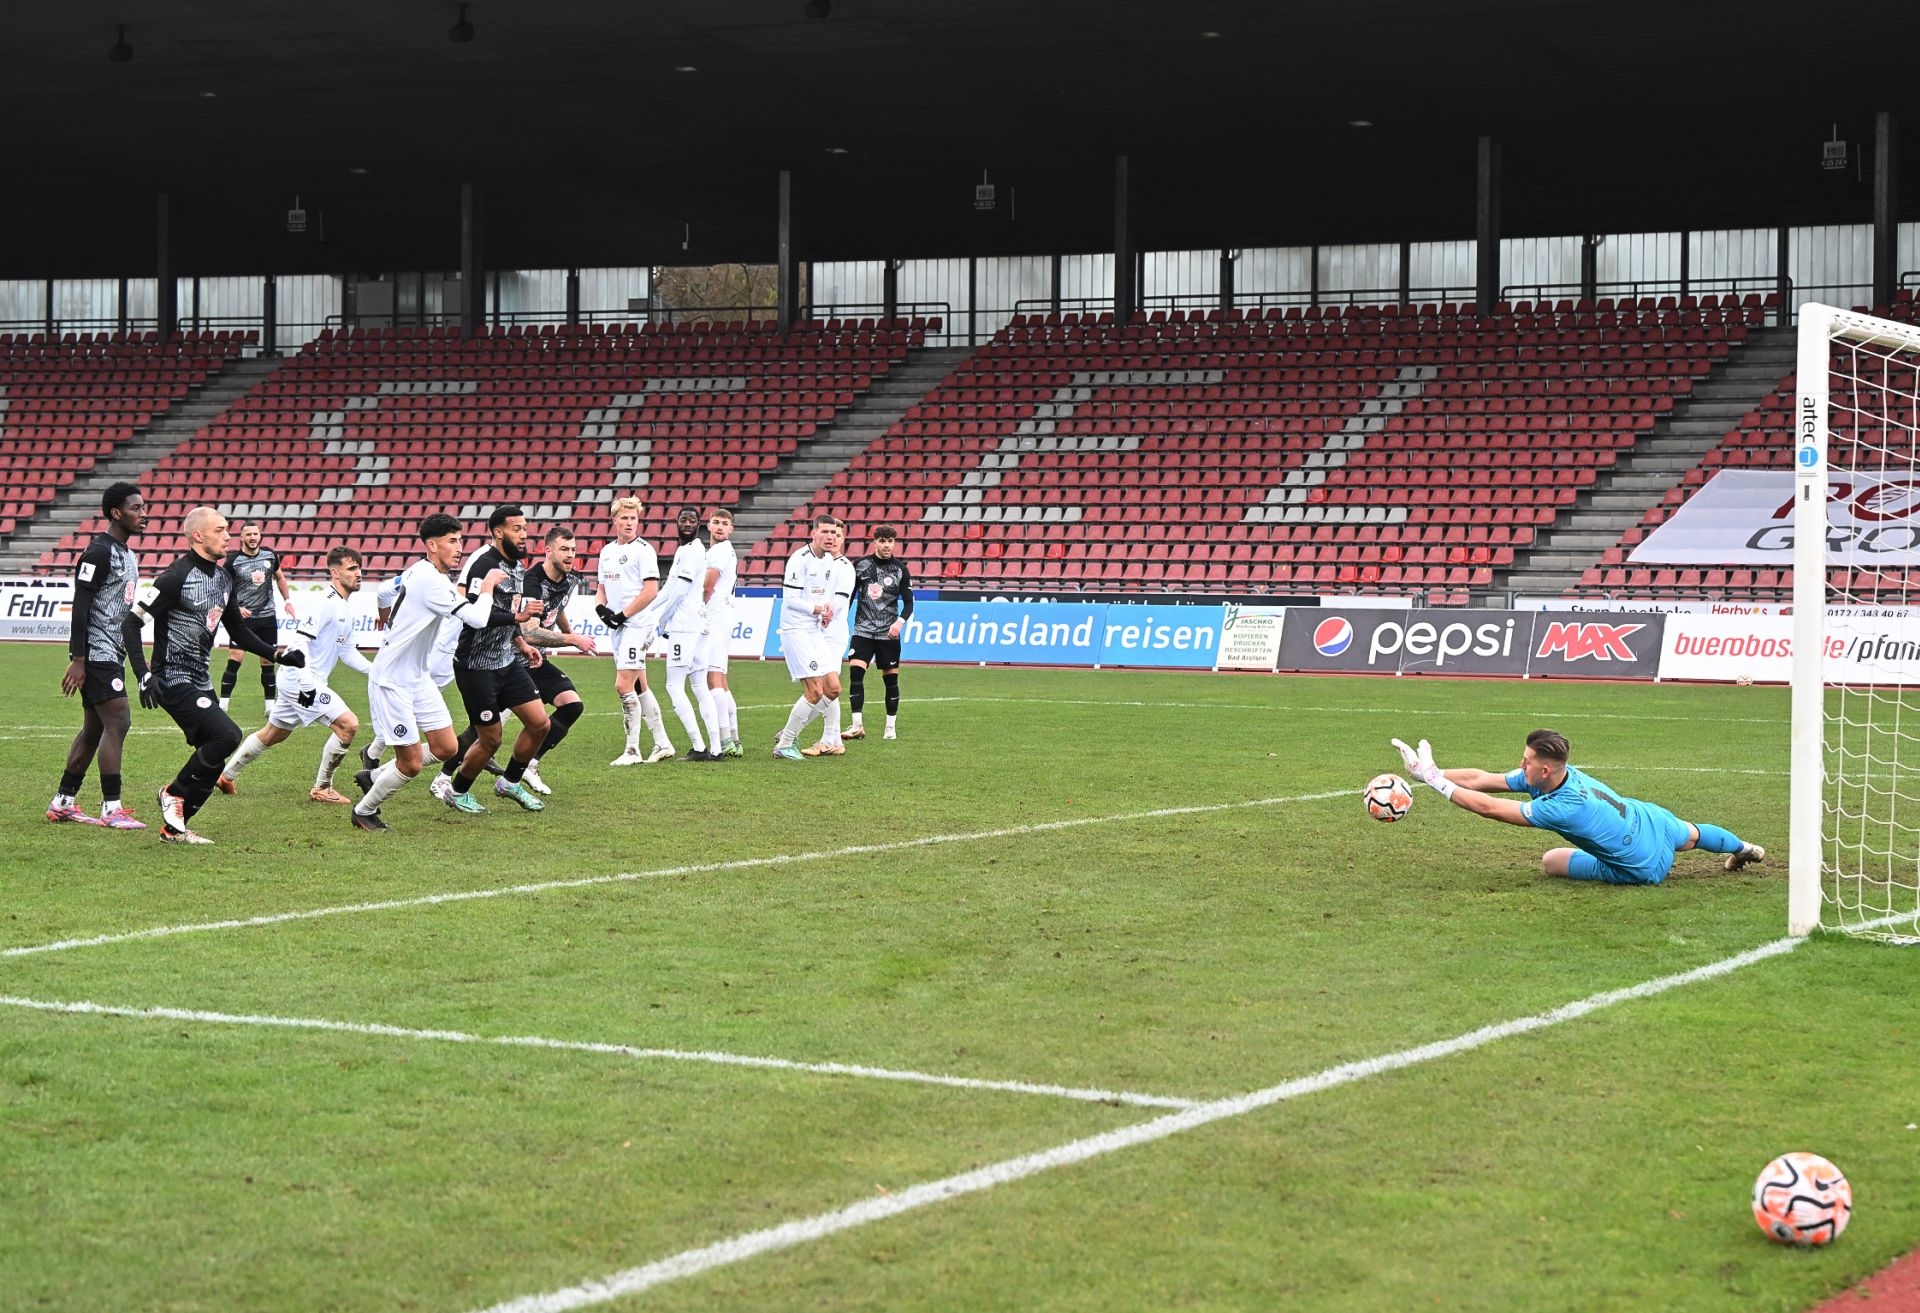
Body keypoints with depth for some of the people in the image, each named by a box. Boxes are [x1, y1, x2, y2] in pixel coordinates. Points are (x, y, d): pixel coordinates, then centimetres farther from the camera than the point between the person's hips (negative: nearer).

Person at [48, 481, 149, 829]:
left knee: (94, 729, 12)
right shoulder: (99, 552, -13)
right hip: (97, 654, -10)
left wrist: (141, 667, 23)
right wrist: (77, 660, -21)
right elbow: (80, 606, -17)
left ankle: (62, 803, 19)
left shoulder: (128, 555, 17)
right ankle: (111, 809, -11)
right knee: (118, 722, -13)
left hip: (111, 655, 10)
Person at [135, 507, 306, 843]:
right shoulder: (176, 577, -15)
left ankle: (174, 827, 17)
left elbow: (238, 631, 23)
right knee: (227, 735, -21)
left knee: (213, 761, 5)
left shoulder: (223, 579, 11)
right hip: (174, 681, -9)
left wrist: (277, 654, 13)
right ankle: (175, 794, -3)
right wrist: (145, 676, -22)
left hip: (200, 682, 9)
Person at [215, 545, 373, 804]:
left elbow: (347, 651, 21)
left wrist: (373, 670, 8)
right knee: (348, 724, -15)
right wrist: (307, 681, -32)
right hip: (302, 680, -10)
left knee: (273, 734, 22)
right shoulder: (327, 603, -17)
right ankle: (322, 788, -4)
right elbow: (301, 640, -24)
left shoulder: (345, 608, 14)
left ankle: (225, 776, 34)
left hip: (297, 682, 10)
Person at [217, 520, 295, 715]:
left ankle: (271, 705, 16)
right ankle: (222, 704, -7)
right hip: (242, 618, -4)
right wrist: (236, 609, -15)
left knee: (268, 663, 7)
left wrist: (287, 600, 15)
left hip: (267, 617, 4)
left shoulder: (270, 555, 3)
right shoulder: (233, 561, -8)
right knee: (234, 660, -12)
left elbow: (279, 577, 21)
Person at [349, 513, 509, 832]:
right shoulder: (430, 581, -23)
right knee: (411, 764, -6)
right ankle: (364, 812, 17)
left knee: (447, 749, 4)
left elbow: (385, 592, 26)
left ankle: (374, 777, 20)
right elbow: (477, 619, -25)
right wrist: (488, 585, -11)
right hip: (392, 683, -10)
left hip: (417, 679, 10)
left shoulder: (417, 572, 8)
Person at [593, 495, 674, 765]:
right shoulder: (607, 551, 14)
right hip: (617, 627, 8)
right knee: (639, 686, 12)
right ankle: (662, 743, 20)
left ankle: (633, 750, -8)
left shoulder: (643, 550, -9)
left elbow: (650, 591, -16)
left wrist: (623, 615, -15)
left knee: (624, 685, -13)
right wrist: (601, 608, 1)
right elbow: (602, 588, 22)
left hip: (637, 624, -8)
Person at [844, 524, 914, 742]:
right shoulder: (860, 565, 3)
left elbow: (908, 602, 2)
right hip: (863, 630, 0)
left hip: (889, 634, 0)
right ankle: (857, 726, -11)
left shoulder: (900, 569, 0)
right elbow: (849, 596, 12)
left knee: (891, 679, 3)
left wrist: (900, 621, -16)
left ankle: (890, 727, 15)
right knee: (855, 673, -14)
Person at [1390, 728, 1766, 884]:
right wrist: (1432, 773, -28)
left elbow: (1489, 807, -41)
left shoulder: (1564, 808, -39)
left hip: (1644, 868, -7)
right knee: (1690, 834, 36)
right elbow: (1482, 779, -18)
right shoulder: (1552, 774, -18)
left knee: (1550, 861, -2)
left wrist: (1436, 781, -40)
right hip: (1652, 820, 7)